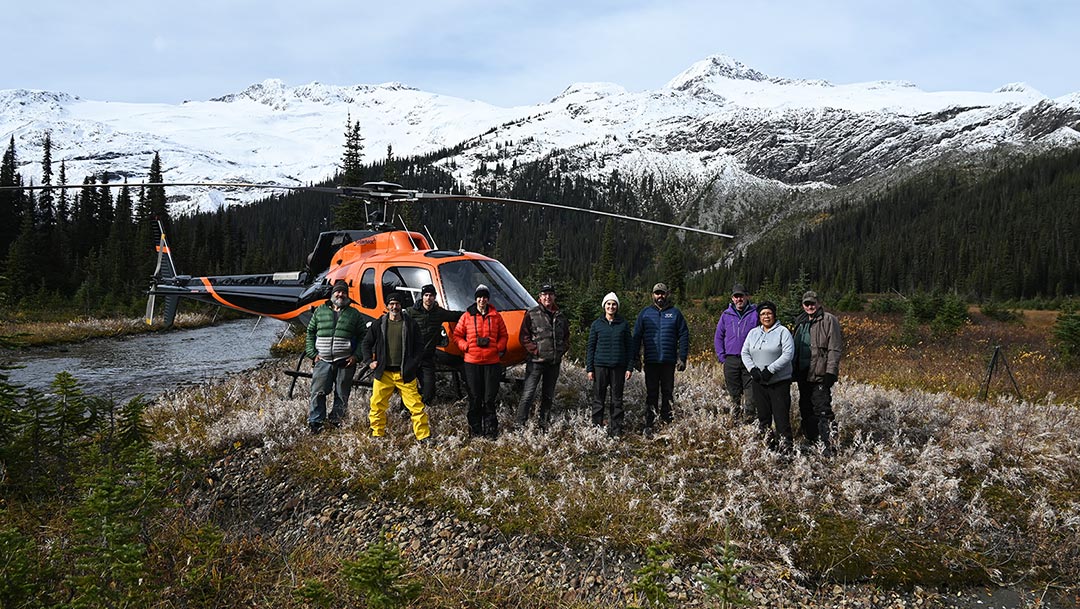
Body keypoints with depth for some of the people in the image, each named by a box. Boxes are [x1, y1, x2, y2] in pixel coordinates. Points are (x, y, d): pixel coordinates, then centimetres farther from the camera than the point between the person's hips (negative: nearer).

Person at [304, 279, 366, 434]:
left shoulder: (354, 313, 9)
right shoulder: (320, 311, 10)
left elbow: (363, 337, 9)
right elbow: (310, 332, 12)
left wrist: (356, 356, -2)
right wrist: (312, 354, 2)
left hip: (345, 362, 0)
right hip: (323, 360, 0)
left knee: (342, 395, 5)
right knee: (318, 392, -4)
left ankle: (336, 421, 16)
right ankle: (315, 422, 4)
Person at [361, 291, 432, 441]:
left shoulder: (410, 324, 4)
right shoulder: (379, 324, 8)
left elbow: (419, 346, 8)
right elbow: (366, 343, 16)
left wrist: (414, 363, -3)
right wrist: (369, 361, 4)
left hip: (405, 373, -2)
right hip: (383, 372, 2)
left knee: (415, 405, -5)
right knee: (377, 405, 4)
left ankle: (424, 435, 1)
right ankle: (377, 434, 19)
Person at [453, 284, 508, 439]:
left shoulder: (496, 316, 7)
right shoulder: (467, 316, 3)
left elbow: (503, 335, 15)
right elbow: (457, 335, 7)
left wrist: (499, 347, -2)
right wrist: (466, 346, -8)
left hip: (492, 362, 1)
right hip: (472, 362, -1)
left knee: (490, 397, 3)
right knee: (474, 397, 4)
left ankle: (491, 430, 11)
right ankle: (475, 429, 13)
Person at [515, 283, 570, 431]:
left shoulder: (561, 316, 13)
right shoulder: (532, 314, -2)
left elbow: (566, 336, 23)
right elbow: (523, 336, -5)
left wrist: (562, 350, 6)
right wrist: (535, 351, -13)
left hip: (554, 363, 5)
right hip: (536, 361, -5)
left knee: (548, 395, 13)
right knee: (528, 394, -10)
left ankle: (543, 424, 23)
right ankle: (519, 424, -7)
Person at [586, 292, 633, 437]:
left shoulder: (623, 324, 5)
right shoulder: (597, 324, 3)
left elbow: (629, 346, 7)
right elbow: (590, 347, 5)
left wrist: (629, 368, 1)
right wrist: (589, 369, -1)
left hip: (618, 366, 1)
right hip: (600, 366, -1)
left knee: (617, 400, 6)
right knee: (598, 399, 1)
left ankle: (616, 430, 13)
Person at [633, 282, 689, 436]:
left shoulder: (675, 313, 6)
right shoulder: (645, 313, 7)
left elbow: (684, 336, 5)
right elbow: (637, 336, 8)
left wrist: (682, 358, -2)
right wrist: (636, 358, 1)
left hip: (669, 361, 0)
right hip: (651, 361, 0)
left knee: (668, 392, 6)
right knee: (651, 393, 0)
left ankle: (667, 422, 15)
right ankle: (648, 425, 0)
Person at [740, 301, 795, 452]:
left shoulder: (782, 331, -3)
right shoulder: (753, 333, 13)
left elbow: (788, 353, -13)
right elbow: (745, 353, 10)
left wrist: (770, 369, -18)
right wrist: (753, 369, -8)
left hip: (779, 381, -5)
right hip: (758, 382, 5)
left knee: (781, 414, -8)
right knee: (763, 415, 10)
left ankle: (785, 446, -5)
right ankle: (767, 444, 19)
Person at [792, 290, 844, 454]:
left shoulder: (829, 320, -6)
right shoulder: (800, 322, 17)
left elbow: (835, 348, -12)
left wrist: (831, 372, -18)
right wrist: (794, 370, 17)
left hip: (820, 375, -8)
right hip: (803, 374, 8)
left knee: (822, 411, -10)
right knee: (806, 410, 14)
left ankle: (827, 447, -9)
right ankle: (810, 443, 25)